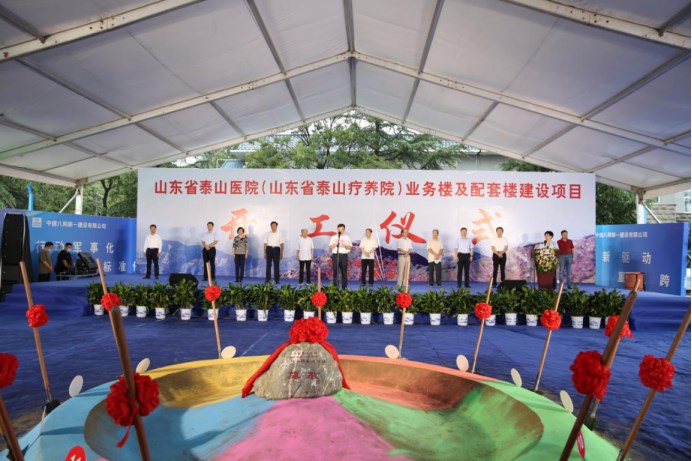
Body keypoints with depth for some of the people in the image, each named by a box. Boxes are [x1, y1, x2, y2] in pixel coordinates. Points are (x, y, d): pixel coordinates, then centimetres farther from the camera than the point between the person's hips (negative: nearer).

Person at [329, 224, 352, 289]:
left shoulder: (347, 237, 12)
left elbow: (350, 247, 7)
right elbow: (330, 247, 9)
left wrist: (345, 246, -13)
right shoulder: (333, 237, 13)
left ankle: (344, 287, 6)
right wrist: (335, 245, -10)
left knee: (344, 272, 0)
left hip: (344, 255, 0)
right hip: (335, 255, 0)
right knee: (335, 272, -2)